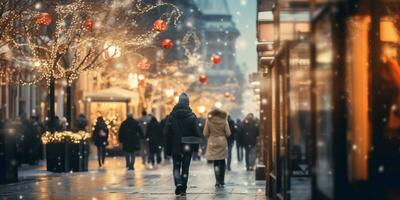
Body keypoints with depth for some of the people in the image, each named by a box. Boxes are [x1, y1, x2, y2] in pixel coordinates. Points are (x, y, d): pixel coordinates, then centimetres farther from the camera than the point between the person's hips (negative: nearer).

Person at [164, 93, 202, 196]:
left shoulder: (172, 116, -3)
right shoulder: (192, 116, -6)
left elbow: (166, 132, -2)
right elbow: (197, 132, -9)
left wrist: (168, 148, 5)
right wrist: (196, 145, 1)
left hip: (175, 146, 0)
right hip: (188, 147, 0)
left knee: (176, 167, 11)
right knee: (185, 167, 8)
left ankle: (178, 183, -13)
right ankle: (183, 189, 7)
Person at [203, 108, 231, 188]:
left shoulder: (209, 121, -4)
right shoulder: (224, 121, -4)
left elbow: (205, 134, -4)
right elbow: (228, 133, -4)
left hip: (212, 143, 0)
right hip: (222, 143, 0)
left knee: (216, 163, 5)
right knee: (222, 162, 10)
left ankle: (218, 181, -2)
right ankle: (221, 181, 10)